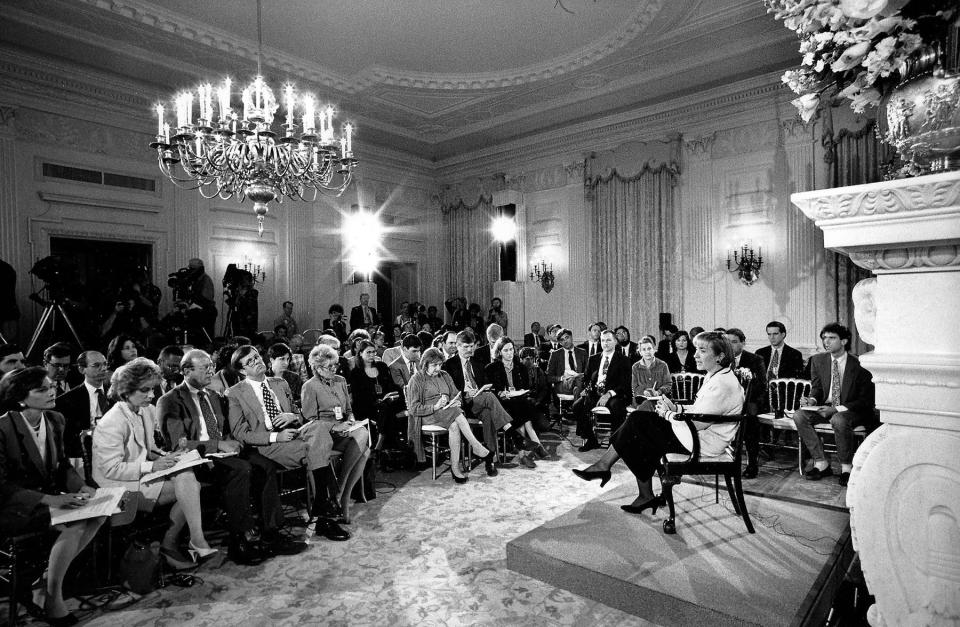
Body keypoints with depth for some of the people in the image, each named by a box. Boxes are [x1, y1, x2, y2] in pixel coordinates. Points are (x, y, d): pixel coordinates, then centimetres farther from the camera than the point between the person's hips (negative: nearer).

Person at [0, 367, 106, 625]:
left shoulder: (55, 420, 1)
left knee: (100, 512, -13)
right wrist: (50, 500, -26)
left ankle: (49, 575, 3)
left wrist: (79, 487, -7)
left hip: (48, 495, 7)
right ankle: (52, 599, -7)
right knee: (74, 526, -26)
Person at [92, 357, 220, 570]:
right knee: (186, 483, -22)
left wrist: (164, 457, -3)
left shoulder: (149, 411, 6)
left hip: (143, 477, 7)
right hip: (121, 487, -7)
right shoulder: (111, 423, -18)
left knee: (188, 478, -19)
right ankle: (197, 542, -13)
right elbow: (111, 470, -19)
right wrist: (152, 466, -24)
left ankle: (170, 542, -6)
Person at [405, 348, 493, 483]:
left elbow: (455, 395, 19)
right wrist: (435, 407, -19)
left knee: (454, 426, -32)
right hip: (427, 416, -5)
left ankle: (455, 467, -33)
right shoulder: (416, 380, 0)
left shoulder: (444, 375, 18)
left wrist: (455, 402, -6)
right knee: (455, 413, -33)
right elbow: (413, 409, -7)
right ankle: (479, 449, -29)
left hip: (448, 413, 5)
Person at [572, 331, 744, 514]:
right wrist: (676, 408, 2)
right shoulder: (715, 376, 13)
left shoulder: (722, 384, -21)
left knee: (637, 423, -12)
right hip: (697, 433, 10)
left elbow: (697, 423, -23)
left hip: (702, 442, -10)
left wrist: (668, 413, -9)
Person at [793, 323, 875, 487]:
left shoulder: (859, 365, -12)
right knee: (799, 416, -21)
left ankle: (846, 467, -16)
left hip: (852, 411, -5)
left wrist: (837, 409, -23)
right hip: (826, 407, 5)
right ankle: (821, 464, -11)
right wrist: (812, 400, -12)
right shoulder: (818, 360, 3)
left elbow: (866, 400, -11)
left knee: (838, 420, -38)